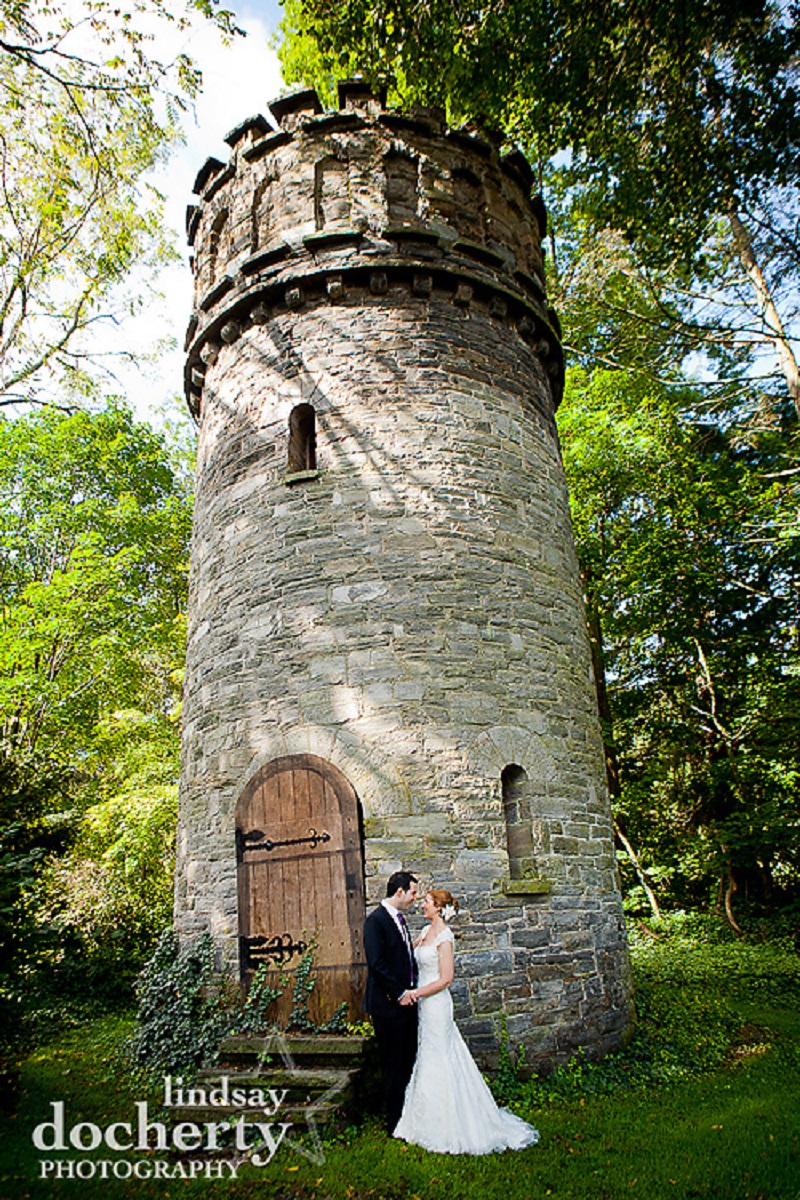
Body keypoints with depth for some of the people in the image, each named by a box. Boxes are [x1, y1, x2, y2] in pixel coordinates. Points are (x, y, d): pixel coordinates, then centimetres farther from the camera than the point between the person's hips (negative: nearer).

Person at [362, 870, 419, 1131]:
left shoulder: (399, 919, 12)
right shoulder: (376, 920, -17)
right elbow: (376, 964, -20)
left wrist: (412, 989, 6)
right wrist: (399, 993, -15)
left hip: (405, 1001, 8)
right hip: (388, 1004, -8)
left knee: (408, 1061, 14)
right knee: (393, 1065, 3)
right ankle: (395, 1122, 17)